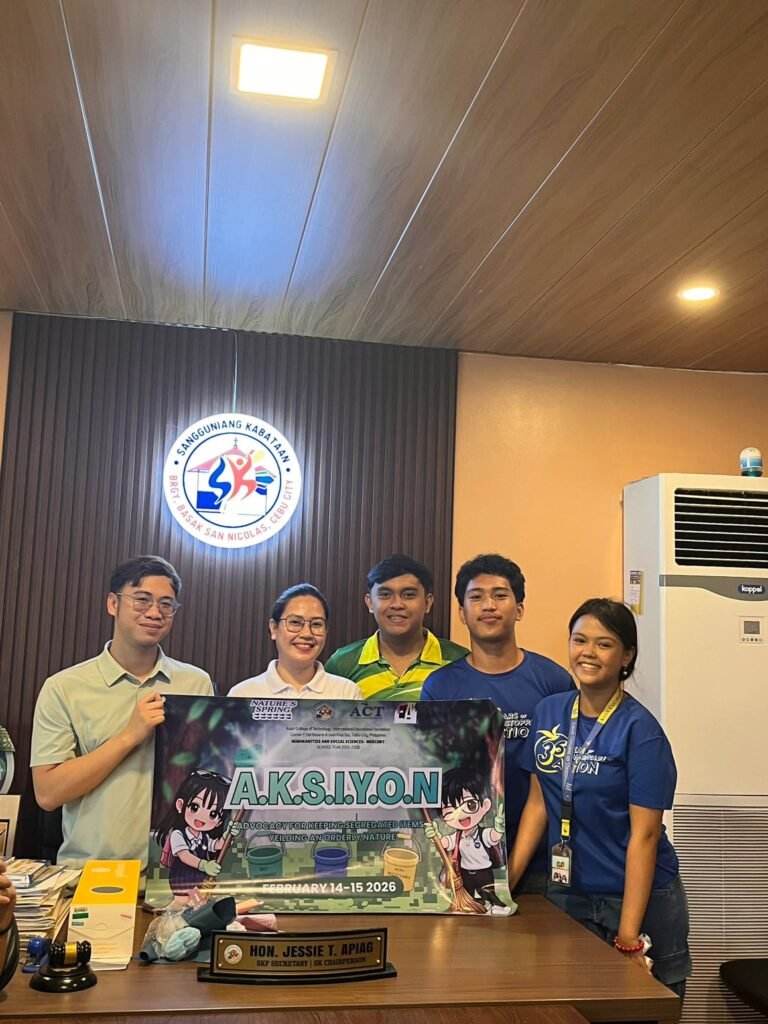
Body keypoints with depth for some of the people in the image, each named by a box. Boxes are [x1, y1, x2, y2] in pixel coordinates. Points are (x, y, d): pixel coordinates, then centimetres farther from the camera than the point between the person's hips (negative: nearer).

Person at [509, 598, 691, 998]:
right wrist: (504, 883, -1)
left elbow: (644, 834, -16)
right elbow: (538, 803, 6)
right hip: (566, 896, 4)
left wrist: (628, 937, -18)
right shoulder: (548, 712, 1)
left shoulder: (639, 729, -15)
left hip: (639, 900, -4)